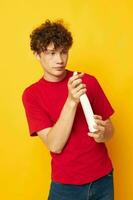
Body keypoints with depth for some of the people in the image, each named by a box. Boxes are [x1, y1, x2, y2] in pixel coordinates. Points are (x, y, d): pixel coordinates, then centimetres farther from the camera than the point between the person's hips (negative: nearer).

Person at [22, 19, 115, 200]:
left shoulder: (89, 81, -5)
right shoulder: (31, 95, -8)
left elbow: (109, 129, 2)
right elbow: (55, 145, -17)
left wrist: (101, 133, -20)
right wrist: (71, 101, -27)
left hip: (103, 178, 2)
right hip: (67, 184, -2)